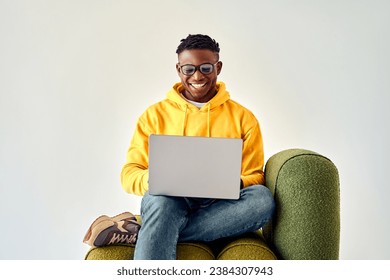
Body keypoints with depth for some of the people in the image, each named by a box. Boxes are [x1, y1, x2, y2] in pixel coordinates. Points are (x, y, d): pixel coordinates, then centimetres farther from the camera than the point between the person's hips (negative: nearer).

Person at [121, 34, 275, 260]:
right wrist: (153, 179, -19)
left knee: (263, 198, -30)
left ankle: (138, 232, -26)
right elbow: (129, 174, 6)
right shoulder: (155, 114, 10)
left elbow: (254, 177, 9)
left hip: (220, 206, 2)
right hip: (169, 201, -1)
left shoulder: (243, 117, 10)